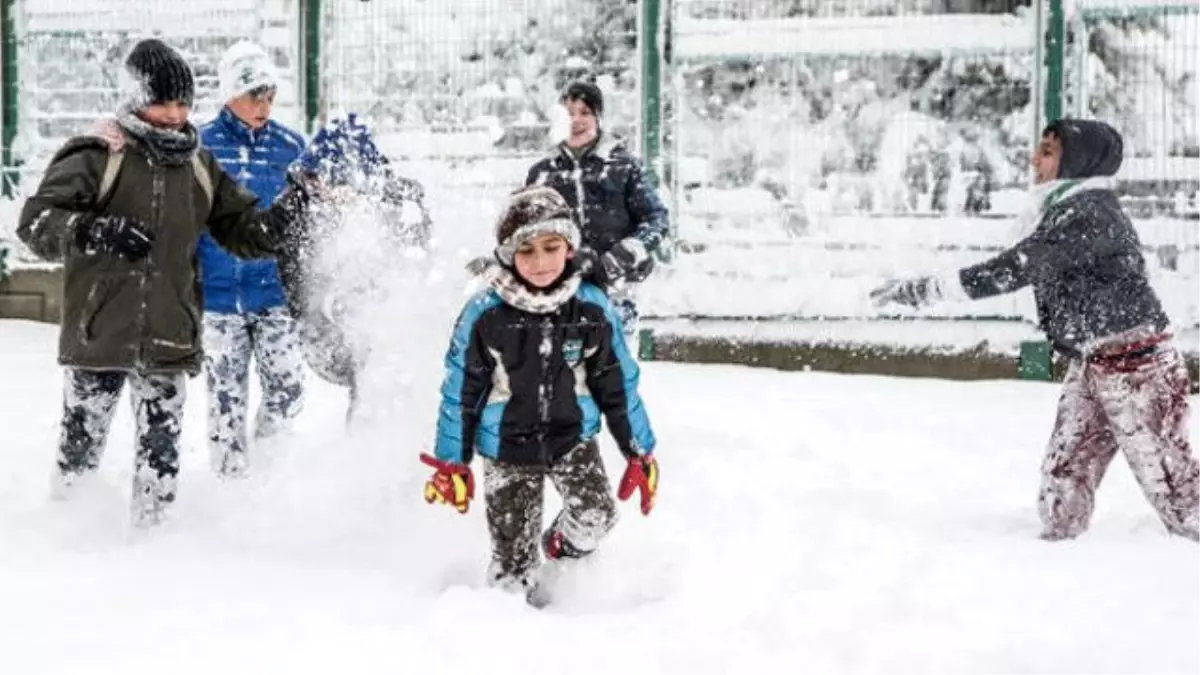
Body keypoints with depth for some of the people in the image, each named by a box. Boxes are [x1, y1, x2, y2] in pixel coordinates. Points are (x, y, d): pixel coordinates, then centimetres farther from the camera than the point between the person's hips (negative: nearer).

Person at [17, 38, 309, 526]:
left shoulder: (199, 166, 10)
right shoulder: (97, 158, -6)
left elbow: (243, 233, 16)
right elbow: (36, 221, -13)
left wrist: (287, 211, -3)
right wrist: (92, 233, -30)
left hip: (170, 339, 4)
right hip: (99, 334, -3)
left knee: (161, 448, 5)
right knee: (82, 440, 5)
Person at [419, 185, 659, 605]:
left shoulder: (593, 309, -8)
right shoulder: (485, 315, -14)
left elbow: (618, 386, 2)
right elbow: (461, 390, -4)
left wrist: (640, 453, 5)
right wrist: (451, 461, -2)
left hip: (573, 436, 2)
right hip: (507, 447, -2)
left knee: (596, 516, -15)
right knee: (513, 555, -2)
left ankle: (562, 547, 19)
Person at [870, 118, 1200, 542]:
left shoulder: (1089, 213, -21)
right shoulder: (1066, 210, 9)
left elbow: (1013, 271, -26)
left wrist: (921, 290, -26)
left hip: (1138, 363, -10)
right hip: (1091, 363, 10)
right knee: (1063, 475, 7)